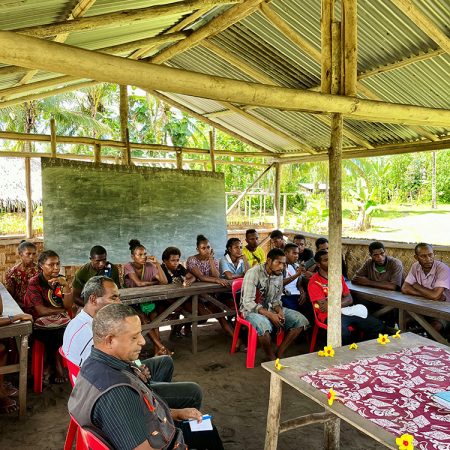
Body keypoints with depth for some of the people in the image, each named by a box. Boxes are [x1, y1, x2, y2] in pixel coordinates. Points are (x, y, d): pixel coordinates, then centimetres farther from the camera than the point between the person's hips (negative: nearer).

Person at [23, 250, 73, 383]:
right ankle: (56, 367, 1)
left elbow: (68, 306, -2)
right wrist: (61, 310, -3)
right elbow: (41, 311, -13)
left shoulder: (60, 280, 6)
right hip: (39, 323, -4)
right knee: (55, 334, -28)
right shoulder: (34, 283, -7)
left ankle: (52, 367, 0)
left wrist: (66, 285, -13)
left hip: (59, 320, 4)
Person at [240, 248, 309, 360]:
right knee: (264, 325, -40)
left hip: (270, 308, 7)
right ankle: (271, 358, -11)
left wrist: (280, 311, -12)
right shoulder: (253, 273, -19)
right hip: (252, 310, -7)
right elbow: (248, 303, -23)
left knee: (301, 320, -8)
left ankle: (279, 354, -4)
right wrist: (270, 315, -29)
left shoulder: (279, 275, 3)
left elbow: (276, 300, 11)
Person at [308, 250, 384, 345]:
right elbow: (324, 306, -12)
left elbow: (349, 299, 9)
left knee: (377, 325, -5)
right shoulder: (314, 282, -6)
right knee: (344, 333, -38)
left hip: (345, 311, 7)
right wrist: (342, 301, -2)